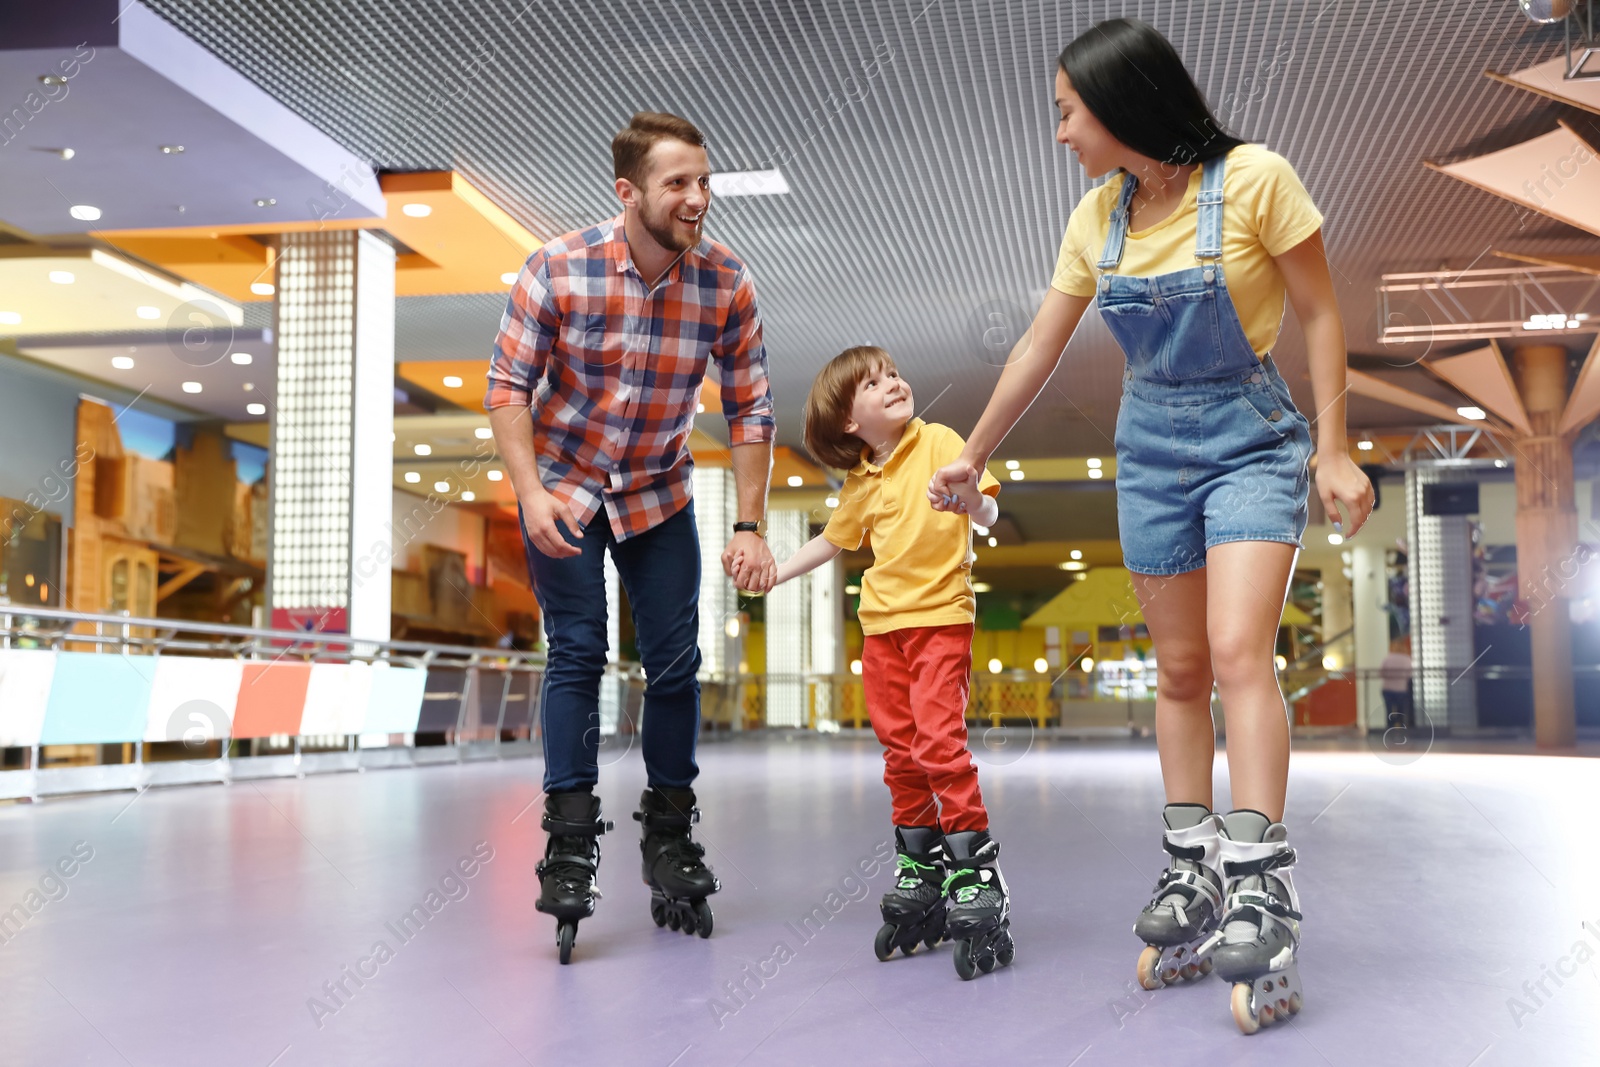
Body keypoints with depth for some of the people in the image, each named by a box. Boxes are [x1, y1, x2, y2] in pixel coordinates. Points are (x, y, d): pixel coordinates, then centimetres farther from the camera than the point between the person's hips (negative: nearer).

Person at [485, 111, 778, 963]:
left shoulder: (727, 285, -16)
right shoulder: (558, 268, -21)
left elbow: (750, 409, -8)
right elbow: (508, 386, -15)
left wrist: (749, 527, -11)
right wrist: (531, 494, -25)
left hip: (660, 494, 2)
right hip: (563, 485, -2)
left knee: (675, 663, 1)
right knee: (576, 653, -8)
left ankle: (670, 842, 15)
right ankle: (569, 844, -1)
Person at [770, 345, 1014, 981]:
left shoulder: (940, 443, -6)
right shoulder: (860, 485, 7)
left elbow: (987, 514, -14)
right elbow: (832, 540, 24)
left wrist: (971, 498, -36)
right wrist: (773, 574, 21)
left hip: (942, 615, -5)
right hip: (882, 622, 6)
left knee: (938, 739, -17)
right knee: (899, 750, 8)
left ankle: (977, 879, -12)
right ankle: (922, 872, 19)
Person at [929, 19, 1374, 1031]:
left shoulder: (1255, 179, -13)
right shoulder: (1098, 217, 2)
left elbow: (1320, 311, -6)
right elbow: (1038, 350, 10)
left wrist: (1334, 450, -9)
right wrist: (973, 456, 16)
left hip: (1251, 437, -5)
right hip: (1150, 447, 5)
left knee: (1239, 650, -19)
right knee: (1180, 670, 6)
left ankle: (1261, 888, -17)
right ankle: (1193, 874, 14)